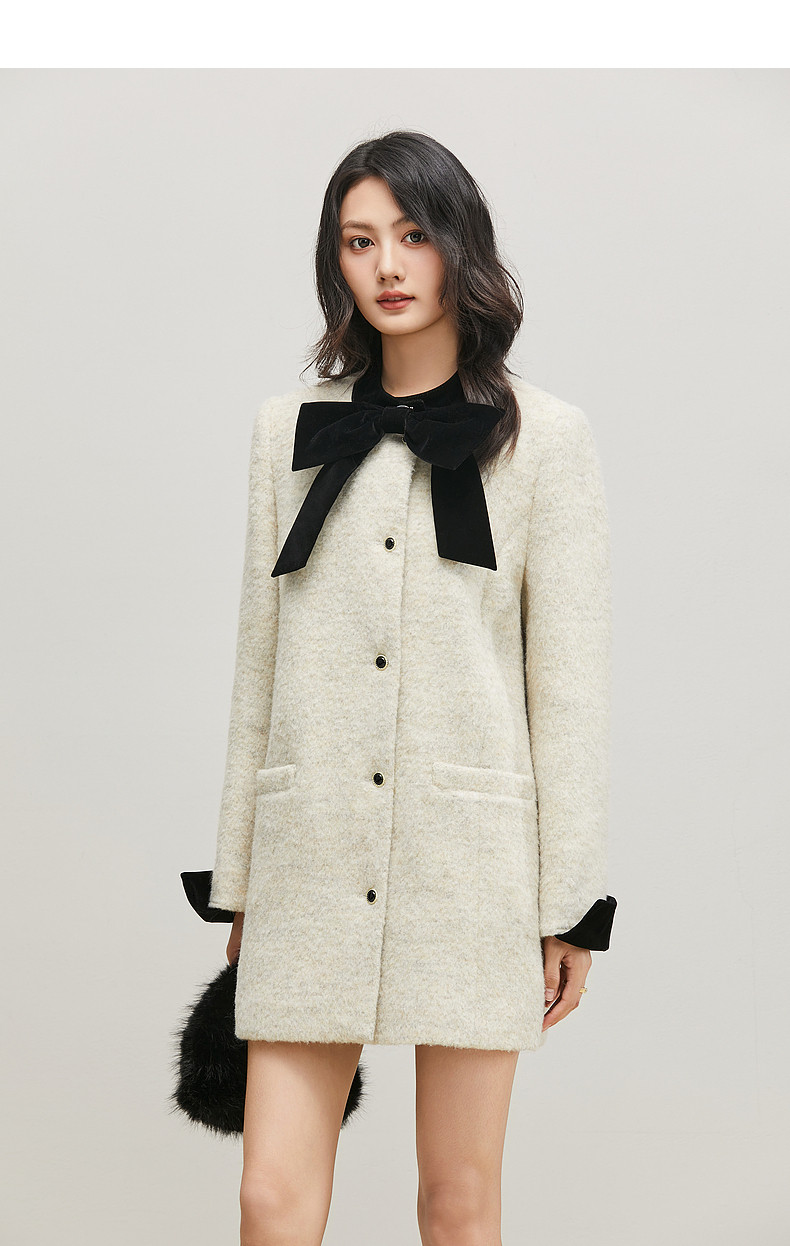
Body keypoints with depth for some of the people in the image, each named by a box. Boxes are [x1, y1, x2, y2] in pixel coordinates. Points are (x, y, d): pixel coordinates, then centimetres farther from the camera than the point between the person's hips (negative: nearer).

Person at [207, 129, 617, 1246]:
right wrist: (238, 877, 11)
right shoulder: (291, 431, 10)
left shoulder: (542, 437, 1)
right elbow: (259, 660, 12)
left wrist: (575, 904, -2)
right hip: (312, 852, 2)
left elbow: (569, 679, 0)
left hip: (470, 857, -2)